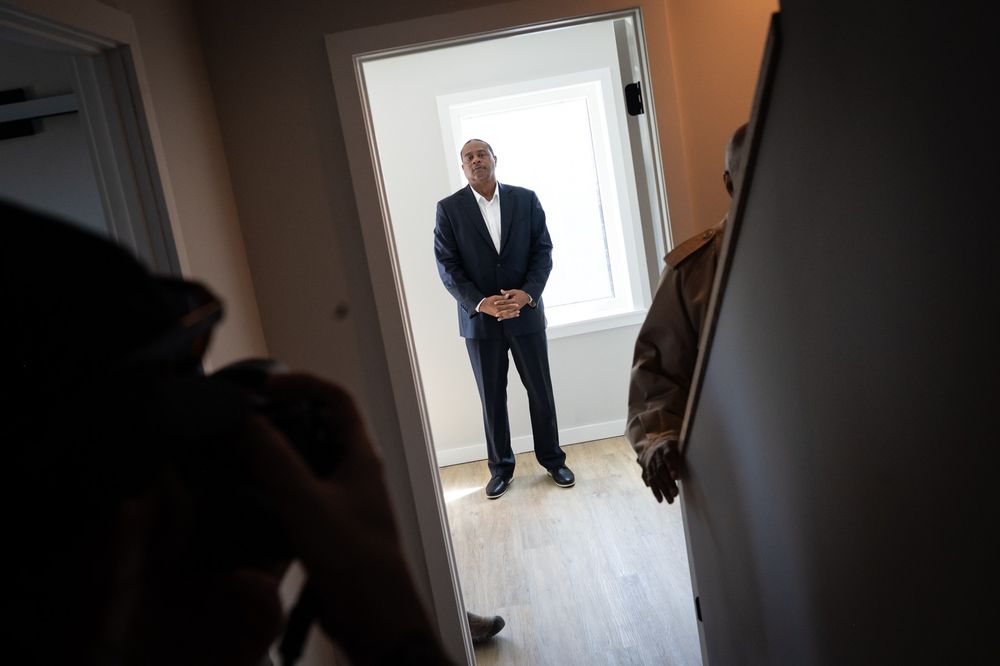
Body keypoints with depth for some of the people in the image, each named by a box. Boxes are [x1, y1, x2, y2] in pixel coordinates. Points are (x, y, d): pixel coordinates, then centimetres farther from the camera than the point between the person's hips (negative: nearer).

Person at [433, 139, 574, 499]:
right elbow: (447, 265, -5)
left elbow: (543, 251, 0)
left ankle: (552, 459, 27)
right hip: (479, 318, -1)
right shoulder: (448, 208, -1)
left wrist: (526, 293, -15)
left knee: (541, 392, 9)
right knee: (492, 398, 9)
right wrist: (480, 303, -17)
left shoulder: (526, 199, 2)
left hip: (526, 313, 1)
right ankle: (501, 467, 25)